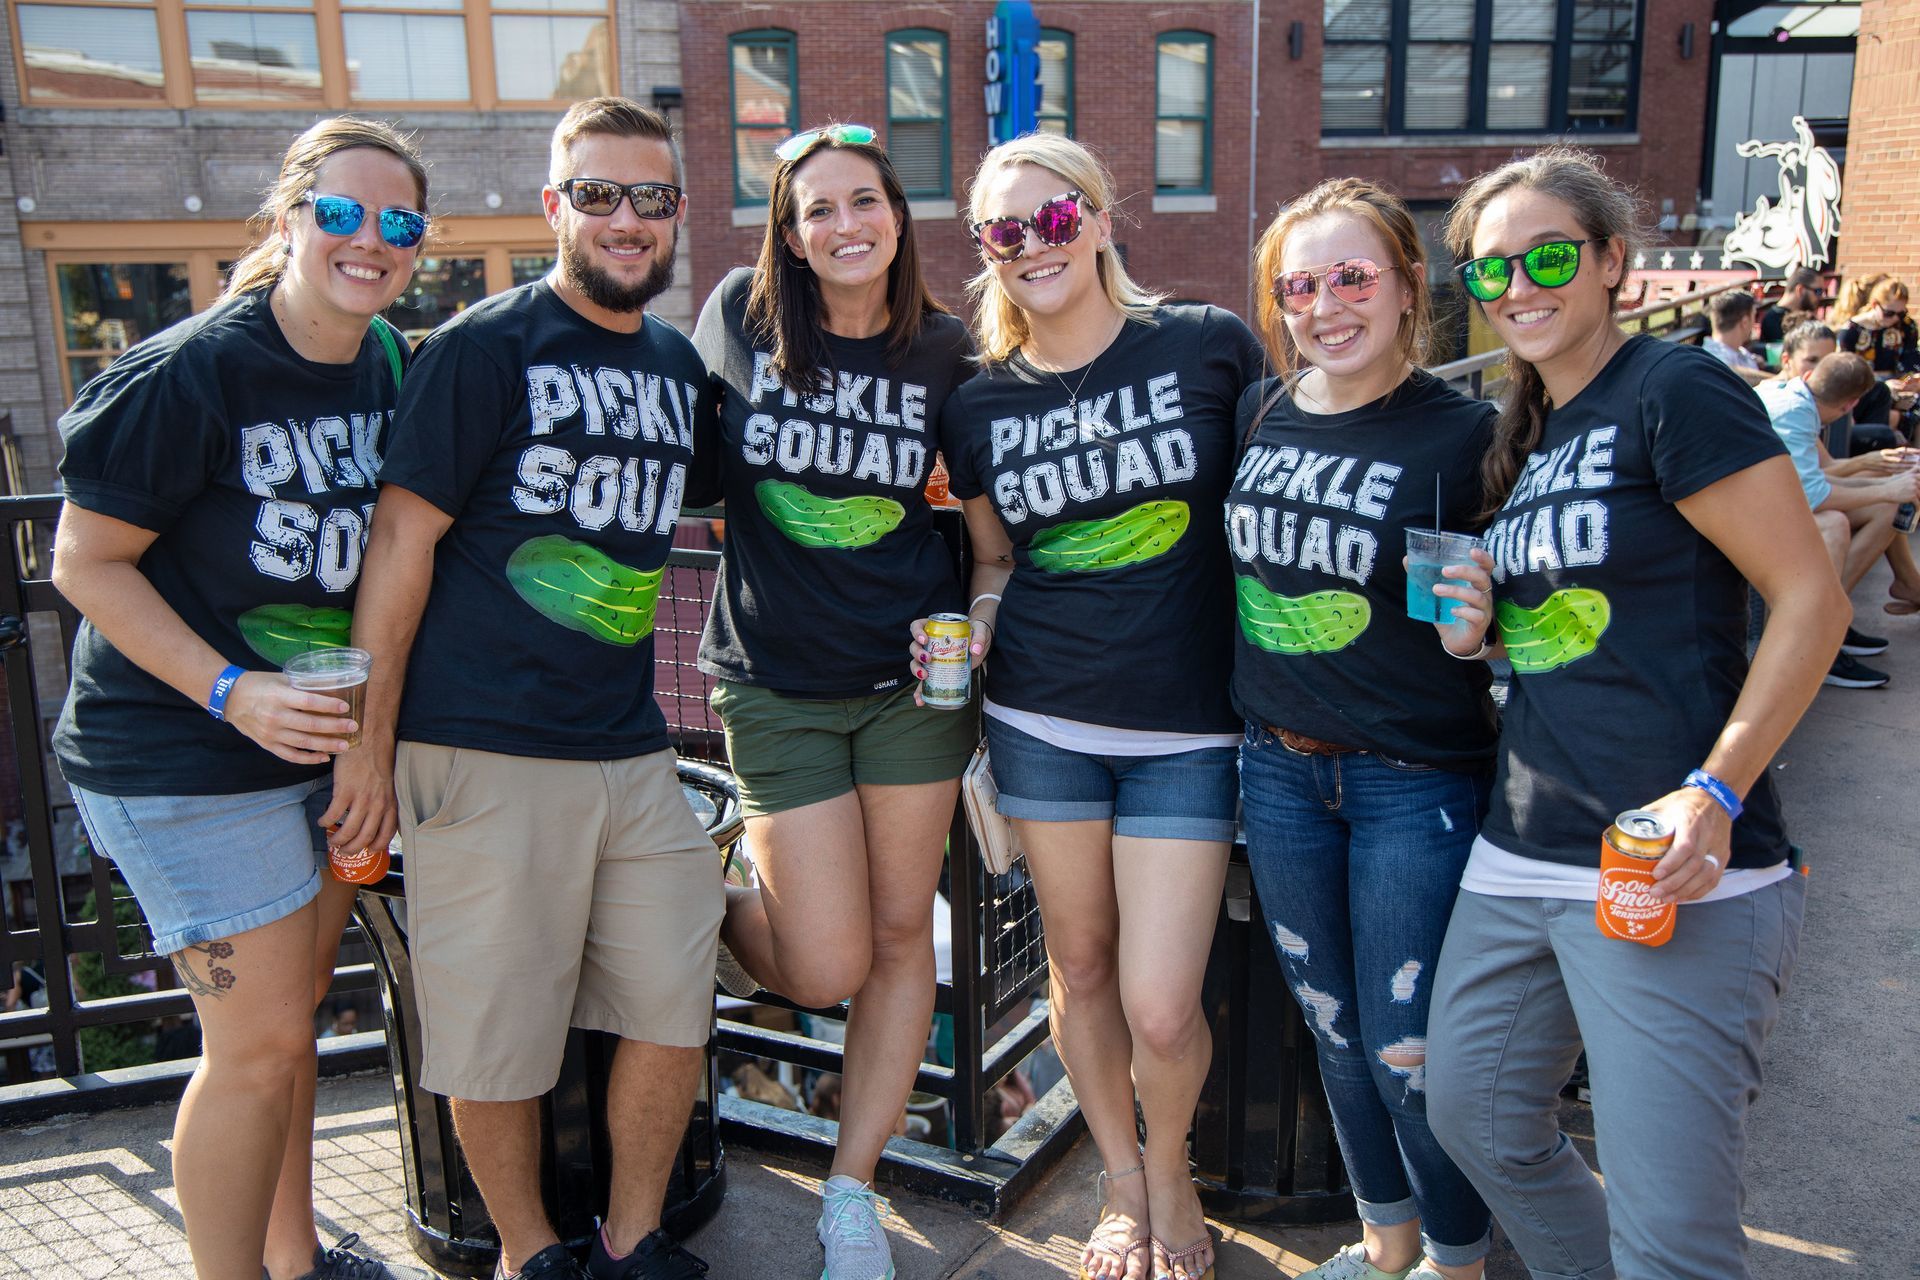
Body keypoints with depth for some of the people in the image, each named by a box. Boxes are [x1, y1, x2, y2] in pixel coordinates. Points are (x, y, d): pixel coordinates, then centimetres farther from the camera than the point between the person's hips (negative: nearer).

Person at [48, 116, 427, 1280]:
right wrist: (233, 693, -23)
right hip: (186, 758, -7)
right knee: (259, 1042, -4)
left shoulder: (394, 365, 2)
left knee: (297, 1011, 17)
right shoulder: (187, 374, -18)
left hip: (329, 737, 7)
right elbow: (86, 562, -13)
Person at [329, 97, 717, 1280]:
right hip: (483, 750, -5)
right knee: (498, 1028, 5)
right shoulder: (487, 346, -6)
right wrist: (369, 742, -9)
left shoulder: (679, 365, 12)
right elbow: (402, 538, -8)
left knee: (675, 1003, 9)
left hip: (633, 749, 6)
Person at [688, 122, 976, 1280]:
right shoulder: (740, 316, -3)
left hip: (911, 676, 2)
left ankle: (853, 1186, 25)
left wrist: (971, 618, 0)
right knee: (828, 970, -3)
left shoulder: (944, 351, 1)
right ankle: (730, 913, 32)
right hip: (779, 687, -1)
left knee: (901, 935, 7)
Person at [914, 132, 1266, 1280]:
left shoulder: (1211, 348, -4)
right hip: (1043, 722, 3)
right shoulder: (981, 404, 5)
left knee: (1160, 1007, -4)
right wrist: (971, 626, -4)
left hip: (1187, 730, -2)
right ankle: (1124, 1184, 39)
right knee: (1080, 968, 13)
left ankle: (1173, 1169, 30)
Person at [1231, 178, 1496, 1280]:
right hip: (1280, 767, 5)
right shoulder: (1257, 414, 3)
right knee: (1333, 1025, 19)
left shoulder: (1465, 431, -10)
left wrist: (1473, 623, -23)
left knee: (1407, 1052, 3)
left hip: (1417, 779, -5)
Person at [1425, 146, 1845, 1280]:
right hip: (1519, 857, 8)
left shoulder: (1676, 389, -9)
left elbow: (1813, 599, -12)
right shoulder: (1525, 431, 15)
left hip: (1672, 874, -8)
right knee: (1475, 1120, 18)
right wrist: (1481, 616, 2)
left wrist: (1715, 794, -20)